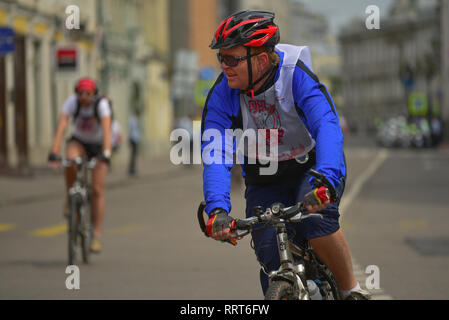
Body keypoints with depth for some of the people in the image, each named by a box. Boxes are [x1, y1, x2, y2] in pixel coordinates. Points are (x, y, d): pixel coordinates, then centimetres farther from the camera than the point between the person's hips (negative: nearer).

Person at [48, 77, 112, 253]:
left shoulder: (101, 104, -26)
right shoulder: (72, 102, -22)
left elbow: (106, 130, -37)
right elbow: (61, 127, -30)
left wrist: (106, 154, -50)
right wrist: (54, 152, -41)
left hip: (98, 145, -1)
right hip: (78, 142, 1)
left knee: (97, 190, -9)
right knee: (71, 160, -37)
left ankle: (96, 236, -3)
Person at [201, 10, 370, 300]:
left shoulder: (296, 76, -26)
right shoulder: (222, 94, -18)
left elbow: (327, 126, -39)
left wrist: (325, 180, -57)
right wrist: (218, 208, -45)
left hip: (313, 166, -3)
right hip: (265, 181, 3)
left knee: (316, 219, -31)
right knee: (271, 257, -15)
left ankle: (352, 290, -11)